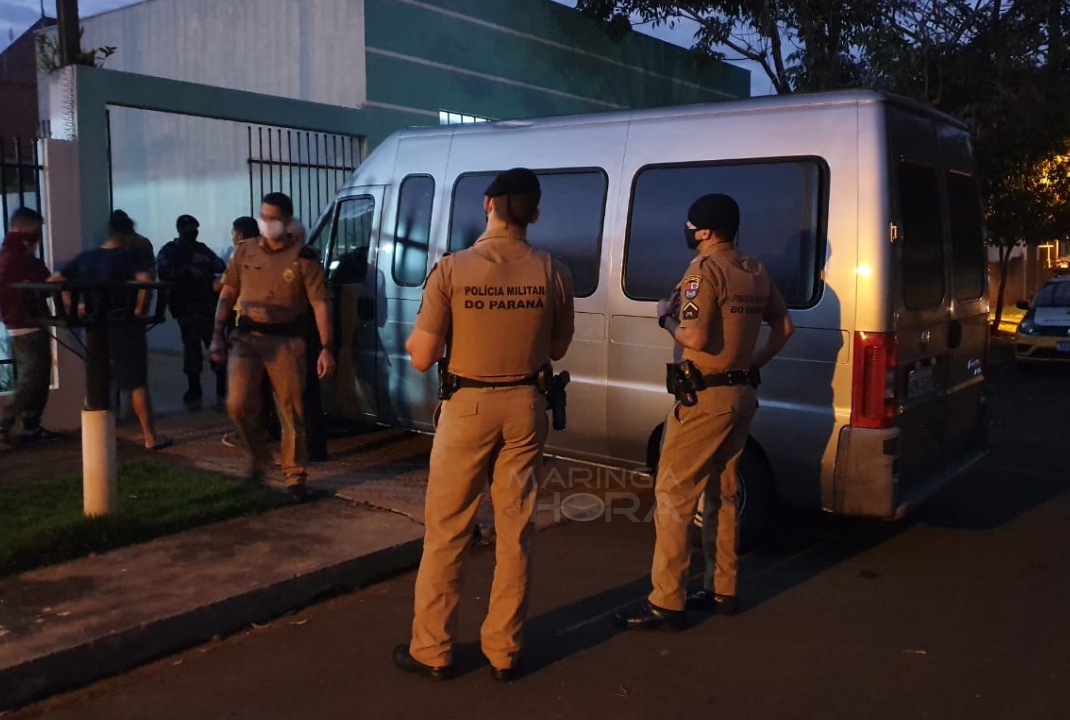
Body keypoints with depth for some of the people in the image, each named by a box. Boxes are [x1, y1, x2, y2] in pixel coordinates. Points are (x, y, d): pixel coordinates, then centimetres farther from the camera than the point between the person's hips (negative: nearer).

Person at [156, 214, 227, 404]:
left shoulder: (202, 248, 18)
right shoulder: (168, 251, 7)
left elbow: (221, 266, 9)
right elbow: (163, 272, -10)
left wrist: (205, 265, -9)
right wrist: (188, 271, -17)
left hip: (209, 303, 2)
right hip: (186, 306, -2)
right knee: (191, 346, 2)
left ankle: (222, 387, 1)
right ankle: (194, 388, 10)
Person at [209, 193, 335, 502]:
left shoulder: (303, 257, -4)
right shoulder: (245, 251, 7)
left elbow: (320, 304, -7)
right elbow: (228, 293, 13)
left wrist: (326, 348, -14)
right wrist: (217, 334, 6)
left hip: (286, 340, -2)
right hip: (246, 337, 3)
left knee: (291, 412, 3)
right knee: (238, 403, -10)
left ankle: (295, 477, 16)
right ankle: (258, 456, 18)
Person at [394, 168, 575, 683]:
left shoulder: (452, 269, -12)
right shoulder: (552, 272, -6)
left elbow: (422, 358, -10)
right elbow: (557, 348, 6)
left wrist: (413, 339, 12)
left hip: (468, 407, -2)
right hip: (525, 407, 2)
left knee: (446, 532, 10)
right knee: (515, 531, 12)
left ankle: (432, 651, 21)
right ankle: (504, 651, 23)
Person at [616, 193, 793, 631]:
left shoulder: (704, 268, -14)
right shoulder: (755, 272, 11)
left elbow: (695, 338, -23)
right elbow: (783, 326, 18)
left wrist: (666, 319, -5)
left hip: (705, 397, -9)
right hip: (742, 393, 9)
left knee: (673, 494, -3)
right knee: (722, 493, 18)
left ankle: (666, 604, -1)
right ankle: (722, 590, 26)